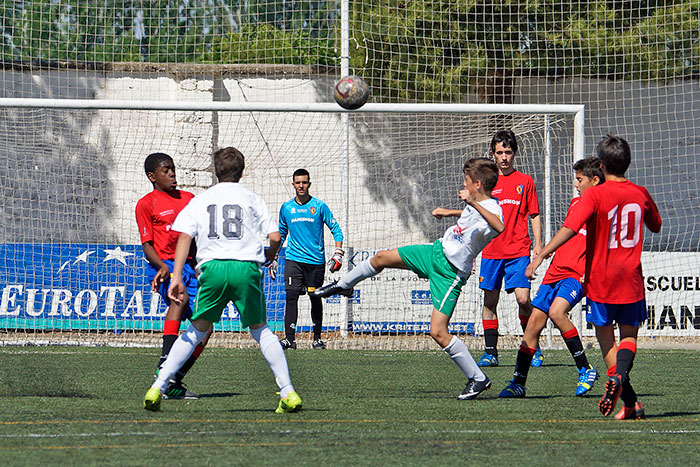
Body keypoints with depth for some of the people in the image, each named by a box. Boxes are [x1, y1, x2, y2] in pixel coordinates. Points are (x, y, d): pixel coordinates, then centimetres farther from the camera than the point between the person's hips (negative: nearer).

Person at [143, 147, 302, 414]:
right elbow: (275, 237, 8)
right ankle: (288, 393, 5)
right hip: (246, 267, 0)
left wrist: (177, 277, -3)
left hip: (213, 268, 0)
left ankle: (157, 387, 4)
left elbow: (184, 237, 4)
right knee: (261, 331, 14)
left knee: (197, 331, 13)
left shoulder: (199, 201, 18)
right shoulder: (252, 200, 16)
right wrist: (267, 258, 30)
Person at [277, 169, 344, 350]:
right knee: (291, 296, -12)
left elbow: (336, 230, 3)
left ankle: (317, 338, 15)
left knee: (315, 299, 4)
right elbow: (281, 234, 20)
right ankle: (289, 338, -14)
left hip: (315, 260, -1)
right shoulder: (286, 208, 8)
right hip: (293, 259, 1)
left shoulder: (319, 206, 0)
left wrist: (338, 255, -7)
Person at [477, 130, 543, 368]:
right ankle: (490, 352, 8)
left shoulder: (525, 181, 6)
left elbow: (534, 216, 9)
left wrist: (538, 245, -1)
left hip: (518, 251, -2)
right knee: (490, 301, 2)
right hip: (491, 250, 2)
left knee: (523, 299, -11)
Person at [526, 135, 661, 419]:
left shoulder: (595, 195, -12)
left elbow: (569, 228, -24)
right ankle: (620, 374, -22)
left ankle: (631, 403, 1)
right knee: (628, 335, 11)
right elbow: (656, 226, 21)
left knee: (606, 340, 10)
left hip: (601, 280, -3)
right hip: (631, 281, 3)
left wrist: (541, 256, -24)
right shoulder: (640, 194, 2)